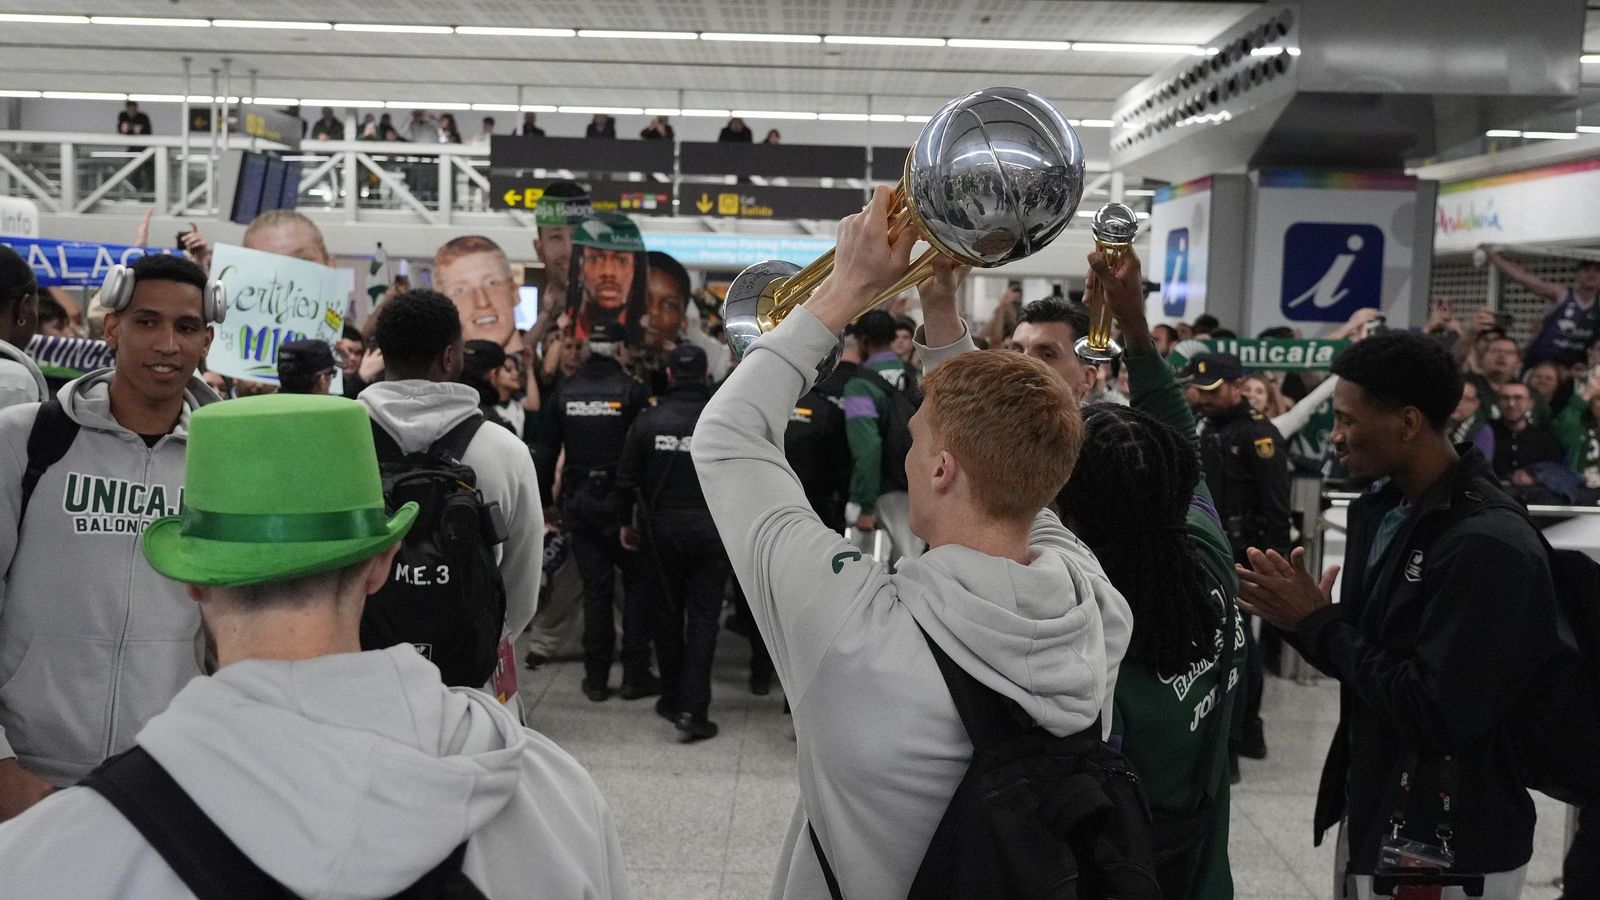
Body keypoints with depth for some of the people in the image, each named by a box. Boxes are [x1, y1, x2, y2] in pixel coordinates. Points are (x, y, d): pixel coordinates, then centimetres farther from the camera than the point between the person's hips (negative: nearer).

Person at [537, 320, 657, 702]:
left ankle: (596, 678, 14)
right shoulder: (632, 390, -8)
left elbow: (548, 451, 7)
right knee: (638, 581, 8)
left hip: (578, 499, 4)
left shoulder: (565, 391, 4)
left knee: (595, 586, 10)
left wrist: (545, 501, 15)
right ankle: (635, 674, 6)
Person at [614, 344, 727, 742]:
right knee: (703, 618, 3)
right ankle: (692, 710, -3)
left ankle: (673, 698, 26)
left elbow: (626, 479, 0)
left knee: (667, 614, 16)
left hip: (662, 530, 2)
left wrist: (627, 523, 13)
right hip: (710, 531, -1)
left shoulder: (648, 420, -3)